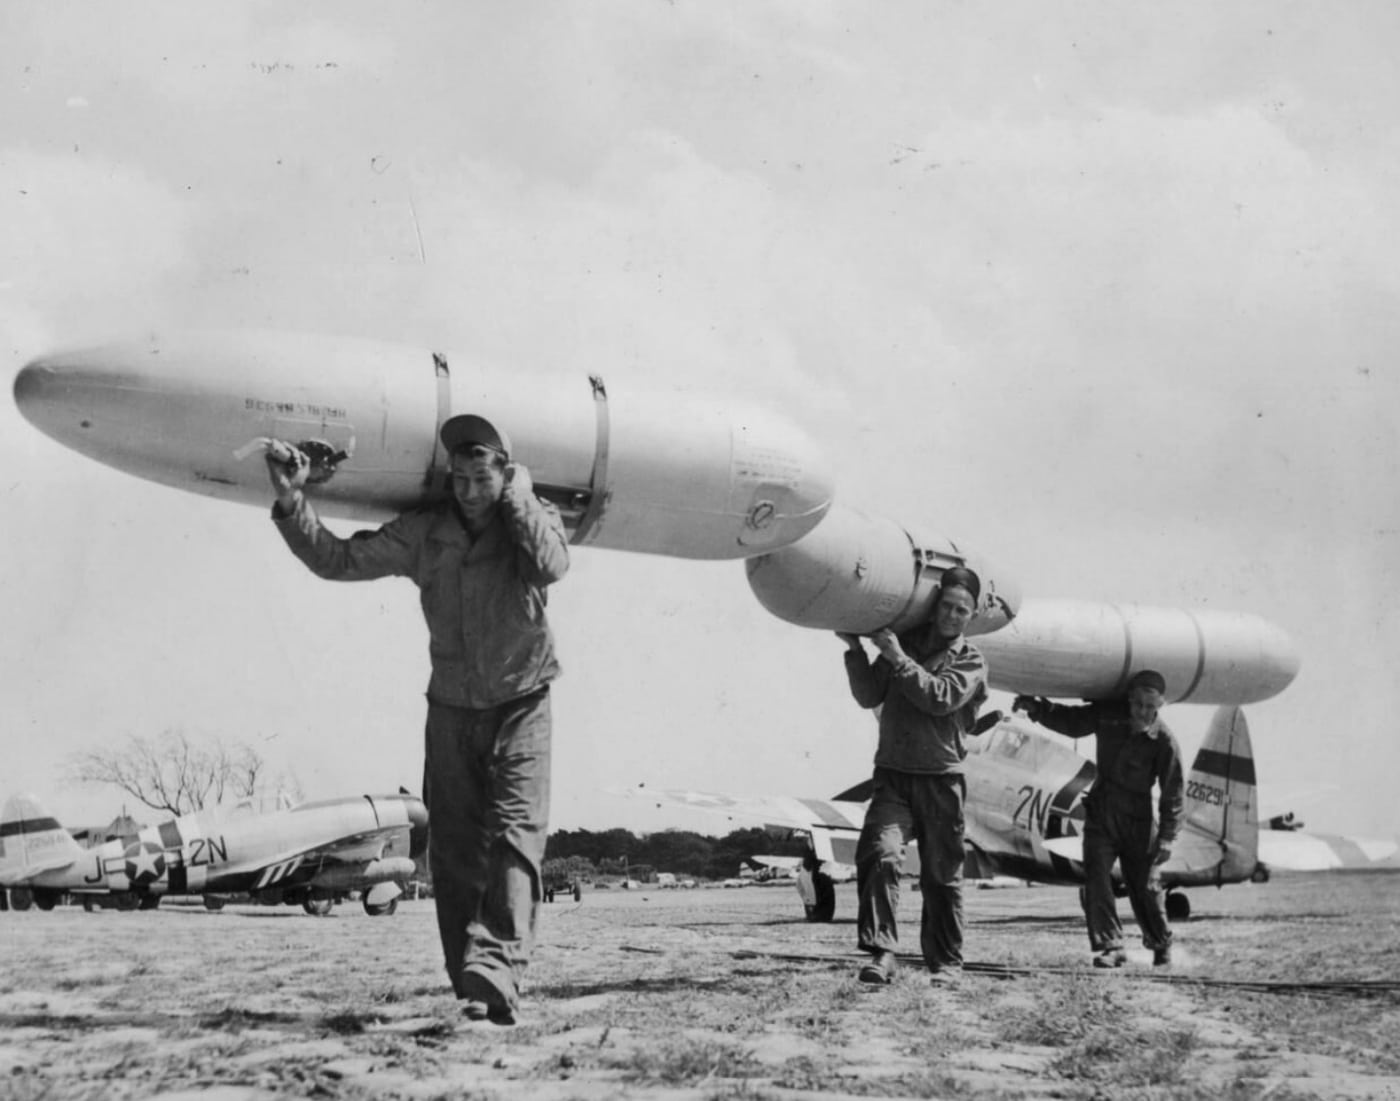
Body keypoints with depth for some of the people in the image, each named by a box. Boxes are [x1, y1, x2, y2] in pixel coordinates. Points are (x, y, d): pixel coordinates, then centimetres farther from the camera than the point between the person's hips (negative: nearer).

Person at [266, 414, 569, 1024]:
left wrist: (518, 498, -18)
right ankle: (474, 992, 10)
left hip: (519, 705, -2)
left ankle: (494, 978, -26)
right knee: (453, 851, 2)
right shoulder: (424, 531, -1)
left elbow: (551, 566, -26)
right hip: (450, 709, 3)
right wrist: (292, 503, -11)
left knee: (515, 838, -17)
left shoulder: (534, 518, -4)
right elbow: (338, 560, 0)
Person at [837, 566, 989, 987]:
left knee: (942, 875, 7)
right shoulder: (905, 640, 11)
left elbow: (941, 698, -15)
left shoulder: (971, 661, 4)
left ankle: (946, 963, 19)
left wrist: (899, 659, -18)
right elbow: (870, 696, 5)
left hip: (942, 781, -1)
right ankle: (881, 953, -23)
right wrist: (855, 649, -6)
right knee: (879, 854, -20)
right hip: (892, 774, 1)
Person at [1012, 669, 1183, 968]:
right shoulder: (1107, 715, -6)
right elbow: (1070, 721, 9)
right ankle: (1110, 947, -3)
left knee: (1146, 887, 5)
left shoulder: (1164, 742, -15)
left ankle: (1161, 945, 29)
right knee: (1096, 883, -8)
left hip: (1138, 822, -3)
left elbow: (1172, 794, -10)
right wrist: (1036, 707, -4)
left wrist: (1166, 837, -11)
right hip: (1100, 816, 3)